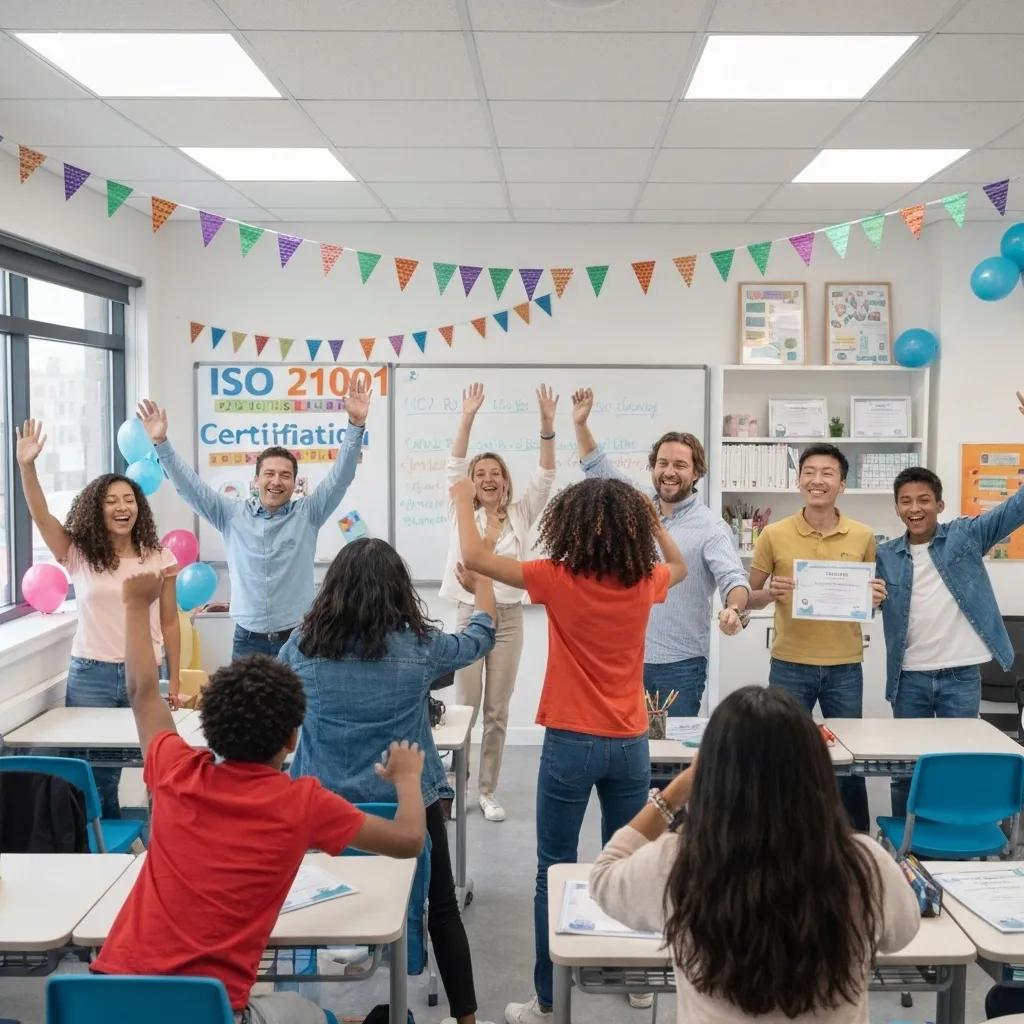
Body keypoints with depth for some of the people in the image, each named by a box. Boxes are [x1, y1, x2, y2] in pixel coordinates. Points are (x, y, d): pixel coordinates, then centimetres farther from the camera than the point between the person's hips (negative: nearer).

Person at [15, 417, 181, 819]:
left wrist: (174, 680, 3)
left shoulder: (158, 558, 2)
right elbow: (40, 515, -14)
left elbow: (169, 623, 4)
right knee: (96, 774, 4)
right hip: (91, 675, 0)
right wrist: (26, 465, -28)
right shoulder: (78, 555, 1)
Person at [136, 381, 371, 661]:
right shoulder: (232, 514, 5)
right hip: (248, 640, 1)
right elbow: (188, 485, 2)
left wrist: (356, 424, -18)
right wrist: (161, 443, -10)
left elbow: (341, 476, -5)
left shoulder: (307, 514, 3)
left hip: (297, 639, -1)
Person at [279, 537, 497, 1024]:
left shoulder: (301, 647, -9)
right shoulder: (419, 647, -12)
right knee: (442, 910, 15)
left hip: (325, 804, 1)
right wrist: (482, 583, 26)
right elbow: (481, 637, 8)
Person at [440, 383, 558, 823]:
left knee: (498, 711, 7)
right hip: (468, 615, -1)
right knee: (465, 707, 2)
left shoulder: (521, 515, 5)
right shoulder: (461, 515, 3)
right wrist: (467, 419, -20)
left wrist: (547, 426, -19)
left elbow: (544, 477, -6)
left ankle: (487, 791, 16)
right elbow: (453, 468, -9)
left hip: (508, 618, 1)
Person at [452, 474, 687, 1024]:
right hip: (630, 744, 4)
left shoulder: (559, 579, -13)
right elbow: (678, 564, 24)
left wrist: (463, 499, 3)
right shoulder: (643, 581, -1)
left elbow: (474, 557, -9)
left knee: (555, 870, 6)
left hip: (572, 742, -4)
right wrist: (650, 517, 19)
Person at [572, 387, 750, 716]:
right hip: (630, 655, 5)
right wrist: (581, 424, 6)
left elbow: (733, 578, -20)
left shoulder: (710, 527, -10)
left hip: (681, 664, -5)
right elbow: (598, 468, 17)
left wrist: (734, 609, -42)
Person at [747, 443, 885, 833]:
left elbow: (873, 595, 13)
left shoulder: (863, 536, 0)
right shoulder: (774, 535, -4)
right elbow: (748, 598, 4)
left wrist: (877, 597, -10)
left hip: (845, 667, 1)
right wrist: (770, 593, -17)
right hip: (790, 665, -1)